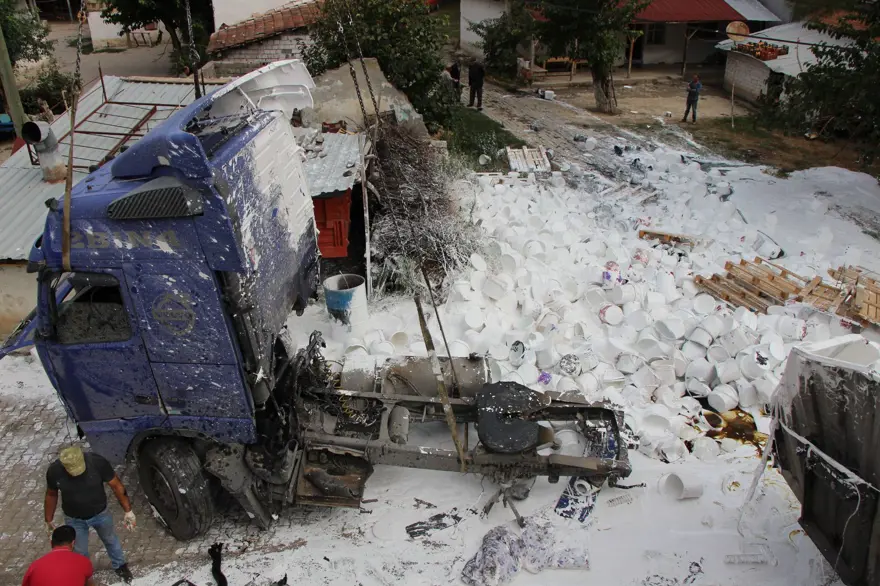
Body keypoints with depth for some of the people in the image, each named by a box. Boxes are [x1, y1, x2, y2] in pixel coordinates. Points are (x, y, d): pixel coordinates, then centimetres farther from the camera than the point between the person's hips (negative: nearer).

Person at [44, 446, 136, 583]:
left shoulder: (97, 462, -33)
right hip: (74, 519, 0)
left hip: (100, 513, 0)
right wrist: (49, 520, 5)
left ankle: (119, 565, 54)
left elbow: (116, 485, -20)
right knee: (79, 552, 21)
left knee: (111, 540, 25)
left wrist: (128, 511, -14)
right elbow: (51, 495, -6)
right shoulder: (54, 471, -28)